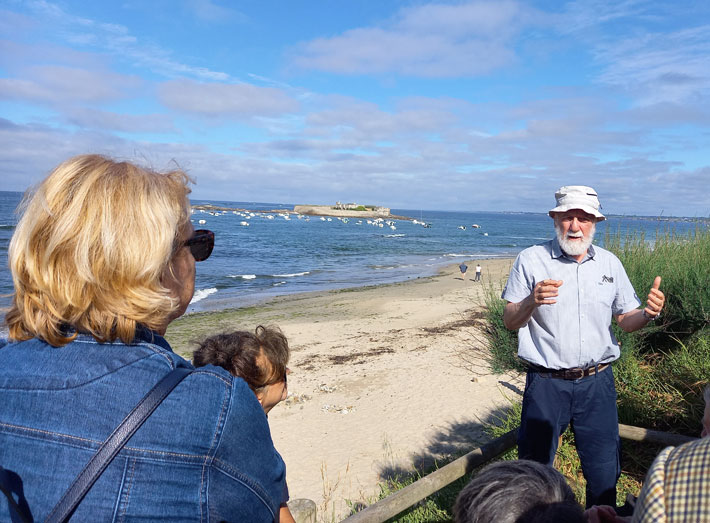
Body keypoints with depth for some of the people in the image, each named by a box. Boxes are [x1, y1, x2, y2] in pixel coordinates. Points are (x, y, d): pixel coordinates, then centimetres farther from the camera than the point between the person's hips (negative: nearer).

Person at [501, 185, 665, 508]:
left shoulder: (610, 264, 6)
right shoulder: (531, 260, -5)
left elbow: (625, 321, 11)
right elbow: (510, 321, -4)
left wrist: (648, 313, -12)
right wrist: (532, 301, -24)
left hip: (597, 384, 3)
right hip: (546, 383, -2)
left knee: (604, 473, 12)